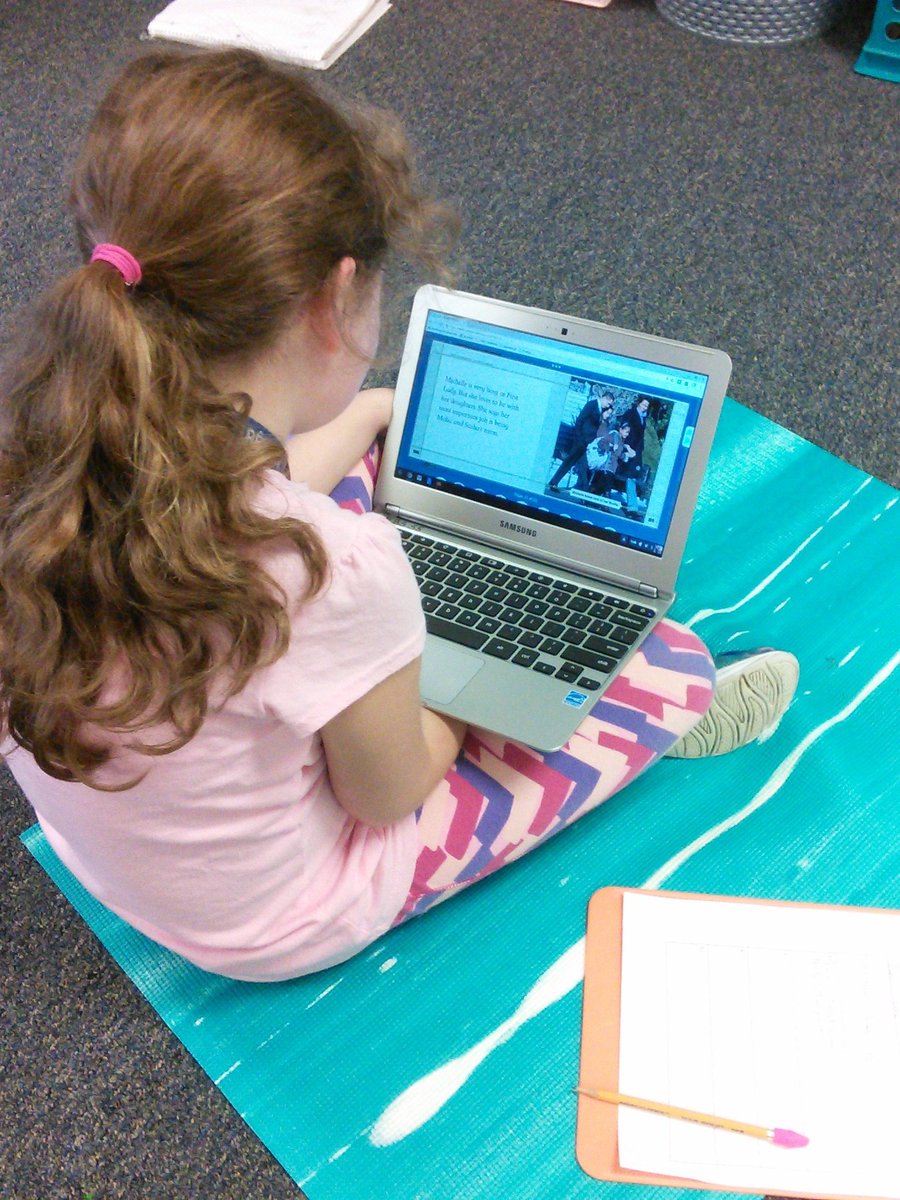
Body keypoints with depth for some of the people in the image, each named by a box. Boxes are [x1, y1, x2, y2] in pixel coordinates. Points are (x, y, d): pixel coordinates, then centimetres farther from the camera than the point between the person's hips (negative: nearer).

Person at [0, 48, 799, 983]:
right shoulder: (338, 570, -41)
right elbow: (388, 794, -20)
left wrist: (370, 413, 17)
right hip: (279, 929, -5)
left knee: (342, 448, 13)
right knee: (672, 661, 4)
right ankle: (663, 724, 38)